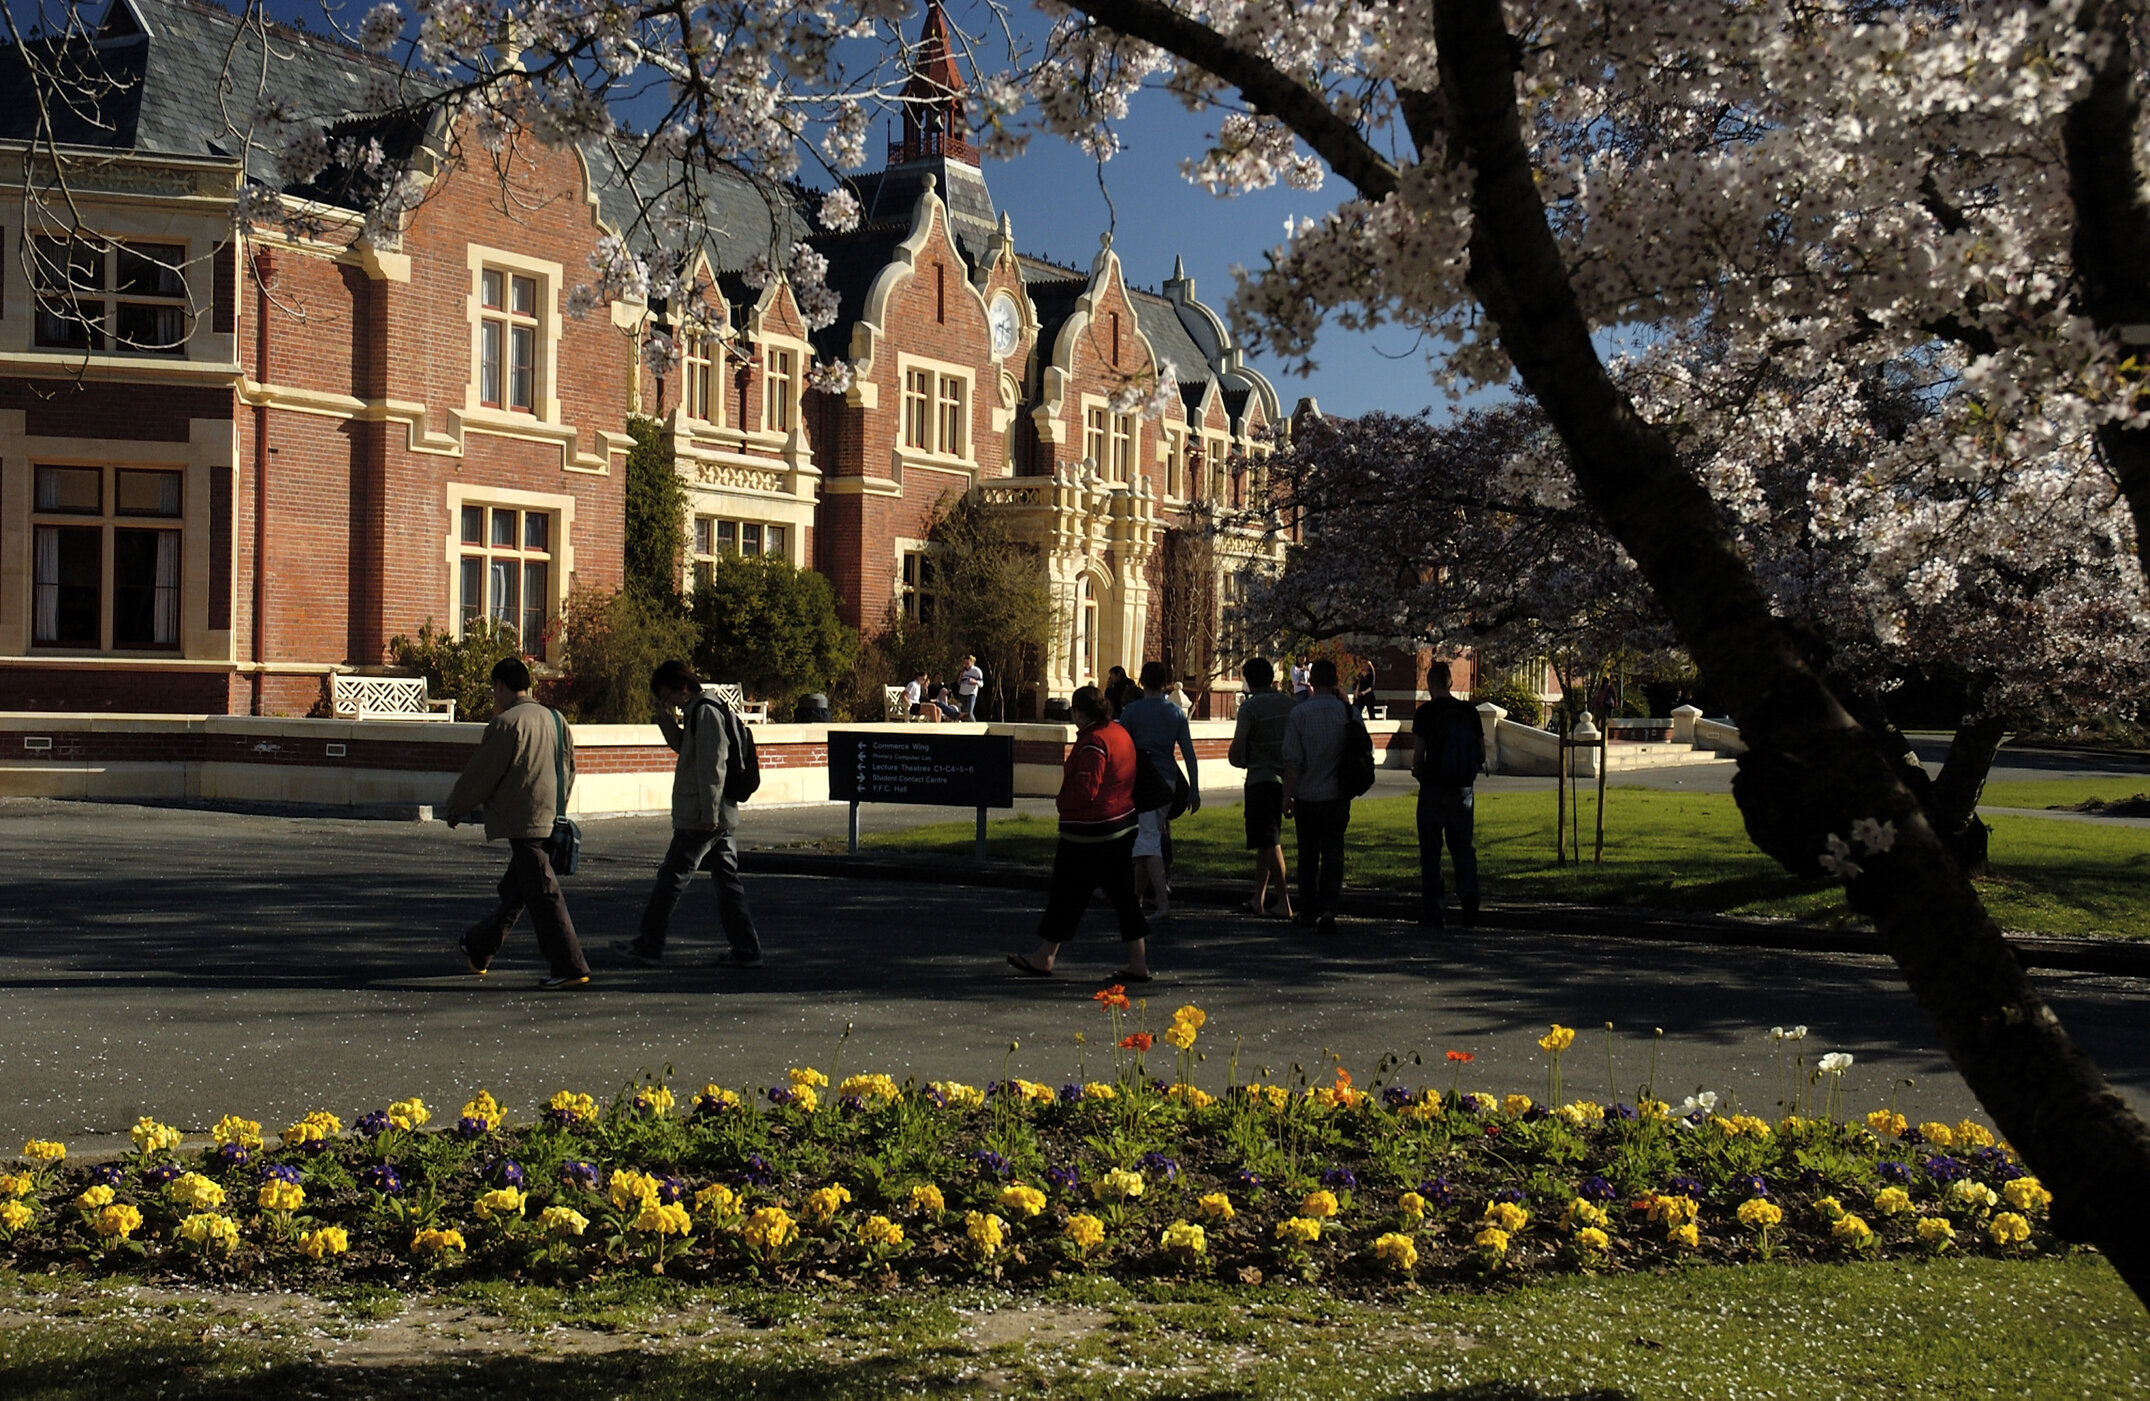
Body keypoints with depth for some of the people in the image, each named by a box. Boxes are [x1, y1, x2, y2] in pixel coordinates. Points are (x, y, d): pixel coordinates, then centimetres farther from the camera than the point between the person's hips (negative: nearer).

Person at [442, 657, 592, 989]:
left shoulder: (506, 723, -13)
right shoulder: (553, 718, 11)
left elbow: (482, 774, -9)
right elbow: (569, 769, 16)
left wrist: (455, 809, 6)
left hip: (522, 822, -9)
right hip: (550, 819, 9)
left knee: (543, 894, -7)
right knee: (513, 891, 19)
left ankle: (570, 967, -9)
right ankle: (478, 949, 35)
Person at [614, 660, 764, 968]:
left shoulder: (705, 712, -13)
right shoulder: (699, 712, 17)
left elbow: (712, 764, -20)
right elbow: (685, 748, 31)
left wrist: (709, 812, -23)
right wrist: (667, 720, 15)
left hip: (699, 818, -10)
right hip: (725, 817, 10)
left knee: (671, 878, 1)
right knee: (727, 879, 8)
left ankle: (649, 945, 9)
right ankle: (746, 949, 7)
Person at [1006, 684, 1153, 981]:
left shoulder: (1093, 742, -19)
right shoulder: (1120, 734, 9)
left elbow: (1085, 790, -25)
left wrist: (1063, 801, -6)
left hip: (1088, 831, -9)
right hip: (1122, 825, 9)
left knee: (1066, 894, 4)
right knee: (1123, 894, 9)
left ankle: (1044, 958, 16)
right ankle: (1139, 963, 8)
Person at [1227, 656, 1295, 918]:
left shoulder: (1250, 706, -10)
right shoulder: (1291, 704, 7)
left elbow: (1237, 744, -17)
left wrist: (1236, 759, 5)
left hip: (1261, 778, -6)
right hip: (1286, 778, 6)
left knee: (1269, 842, -5)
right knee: (1267, 840, 15)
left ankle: (1284, 902, -8)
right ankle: (1259, 899, 18)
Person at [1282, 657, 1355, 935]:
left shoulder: (1299, 712, -9)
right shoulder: (1348, 711, -2)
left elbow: (1293, 760, -9)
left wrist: (1287, 795, -3)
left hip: (1307, 795, -1)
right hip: (1338, 796, 1)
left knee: (1308, 855, 11)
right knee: (1333, 853, 2)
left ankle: (1308, 912, 19)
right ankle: (1328, 909, -13)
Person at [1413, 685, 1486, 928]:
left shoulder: (1425, 712, -9)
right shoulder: (1469, 711, 2)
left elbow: (1418, 755, -11)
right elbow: (1482, 754, 6)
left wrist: (1418, 773, 10)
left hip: (1433, 789, -3)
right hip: (1462, 789, 3)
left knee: (1430, 851, 6)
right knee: (1462, 845, 14)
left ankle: (1432, 913, 8)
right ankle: (1469, 891, -13)